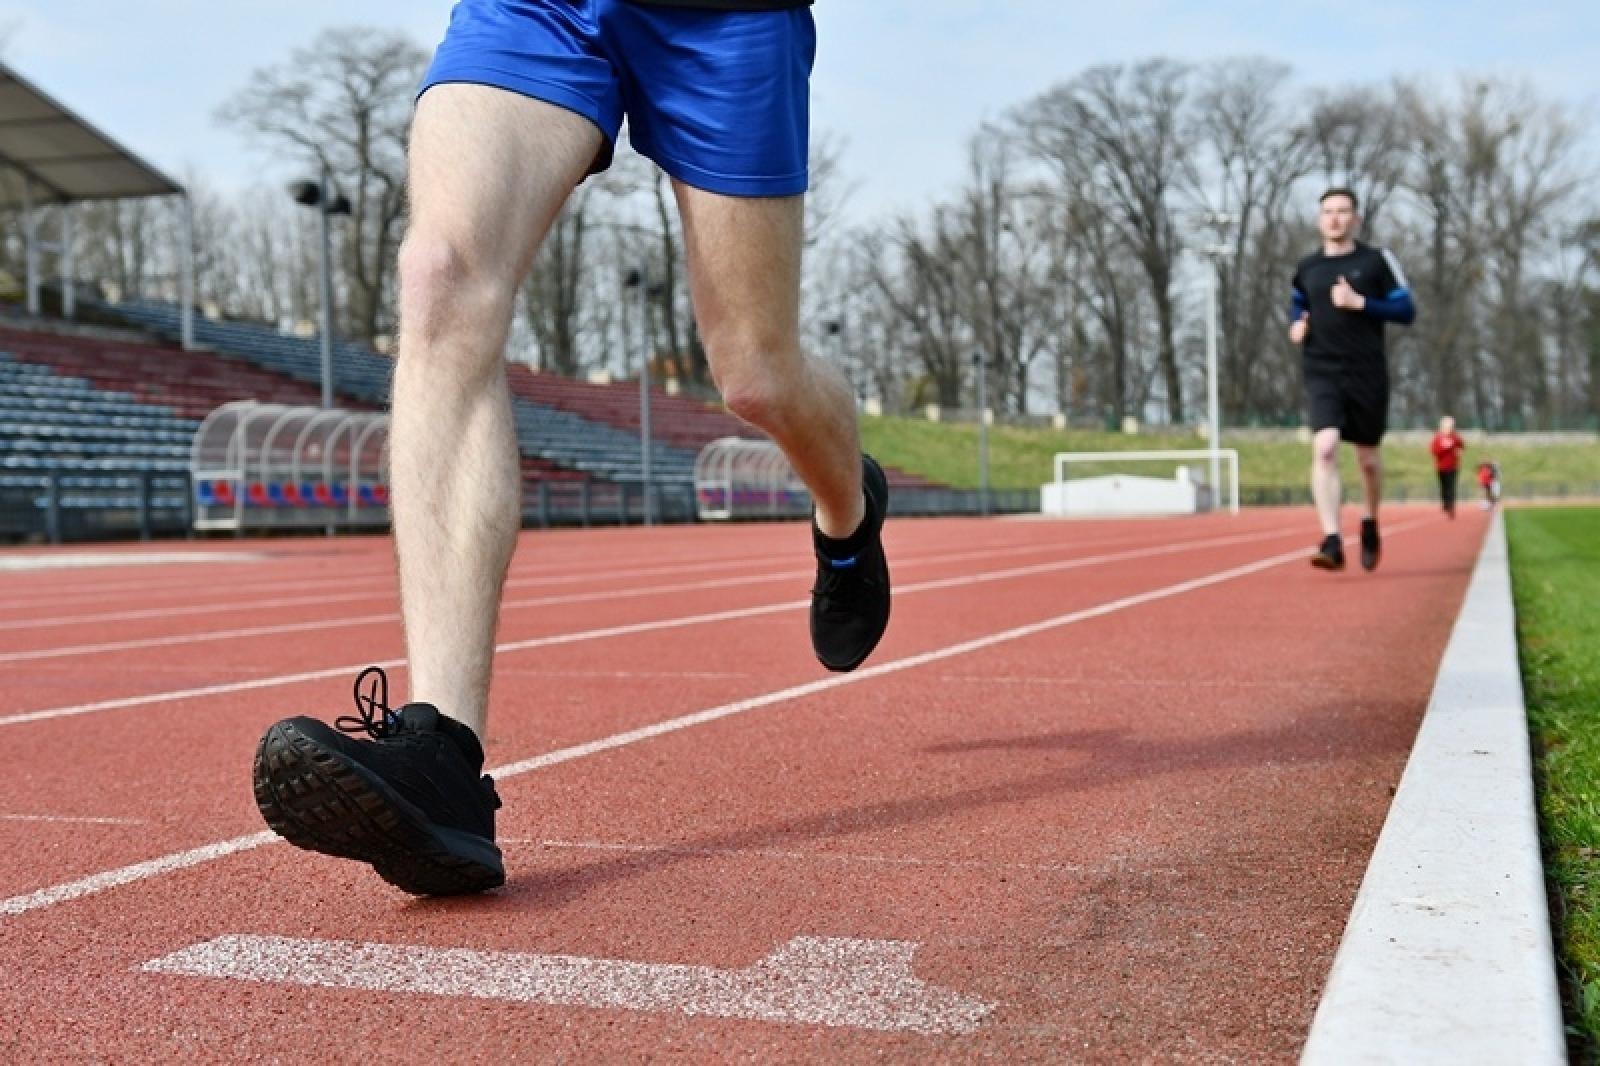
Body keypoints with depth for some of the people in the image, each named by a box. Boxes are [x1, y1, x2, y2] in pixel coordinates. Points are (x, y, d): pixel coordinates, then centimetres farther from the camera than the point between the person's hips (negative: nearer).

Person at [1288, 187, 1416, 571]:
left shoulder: (1376, 260, 1)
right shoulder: (1307, 269, 9)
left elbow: (1406, 310, -2)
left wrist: (1359, 303, -14)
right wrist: (1296, 323, 6)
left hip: (1367, 374, -1)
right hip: (1322, 374, 1)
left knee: (1368, 459, 10)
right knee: (1324, 448, -21)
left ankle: (1370, 524, 39)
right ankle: (1332, 543, -25)